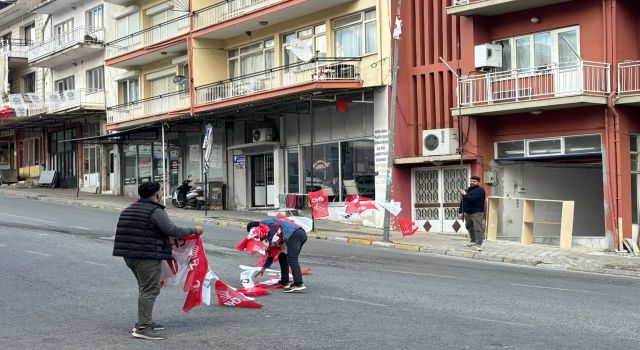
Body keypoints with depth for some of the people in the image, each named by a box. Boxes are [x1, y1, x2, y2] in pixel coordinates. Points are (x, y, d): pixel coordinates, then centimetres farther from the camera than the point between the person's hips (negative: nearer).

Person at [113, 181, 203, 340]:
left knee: (145, 289, 20)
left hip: (129, 255, 10)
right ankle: (142, 328, -11)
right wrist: (194, 230, -4)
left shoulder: (129, 209, 17)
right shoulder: (155, 211, -12)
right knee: (150, 290, -8)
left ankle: (144, 322, 26)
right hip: (148, 256, -10)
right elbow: (174, 231, -16)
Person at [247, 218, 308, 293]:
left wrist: (274, 239, -7)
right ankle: (284, 282, 22)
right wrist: (264, 267, 39)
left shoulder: (264, 223, 7)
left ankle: (299, 284, -28)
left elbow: (276, 224, -14)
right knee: (282, 257, 21)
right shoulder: (269, 234, 32)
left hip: (294, 234, -10)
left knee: (292, 259, -17)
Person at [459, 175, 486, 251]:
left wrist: (465, 194, -10)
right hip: (467, 213, 8)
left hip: (477, 213, -8)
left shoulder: (480, 190, -9)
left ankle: (479, 244, -11)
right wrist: (461, 212, 17)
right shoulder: (468, 190, 16)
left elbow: (472, 199, -22)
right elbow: (462, 201, 20)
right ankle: (473, 241, 35)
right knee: (469, 227, 17)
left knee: (478, 228, -11)